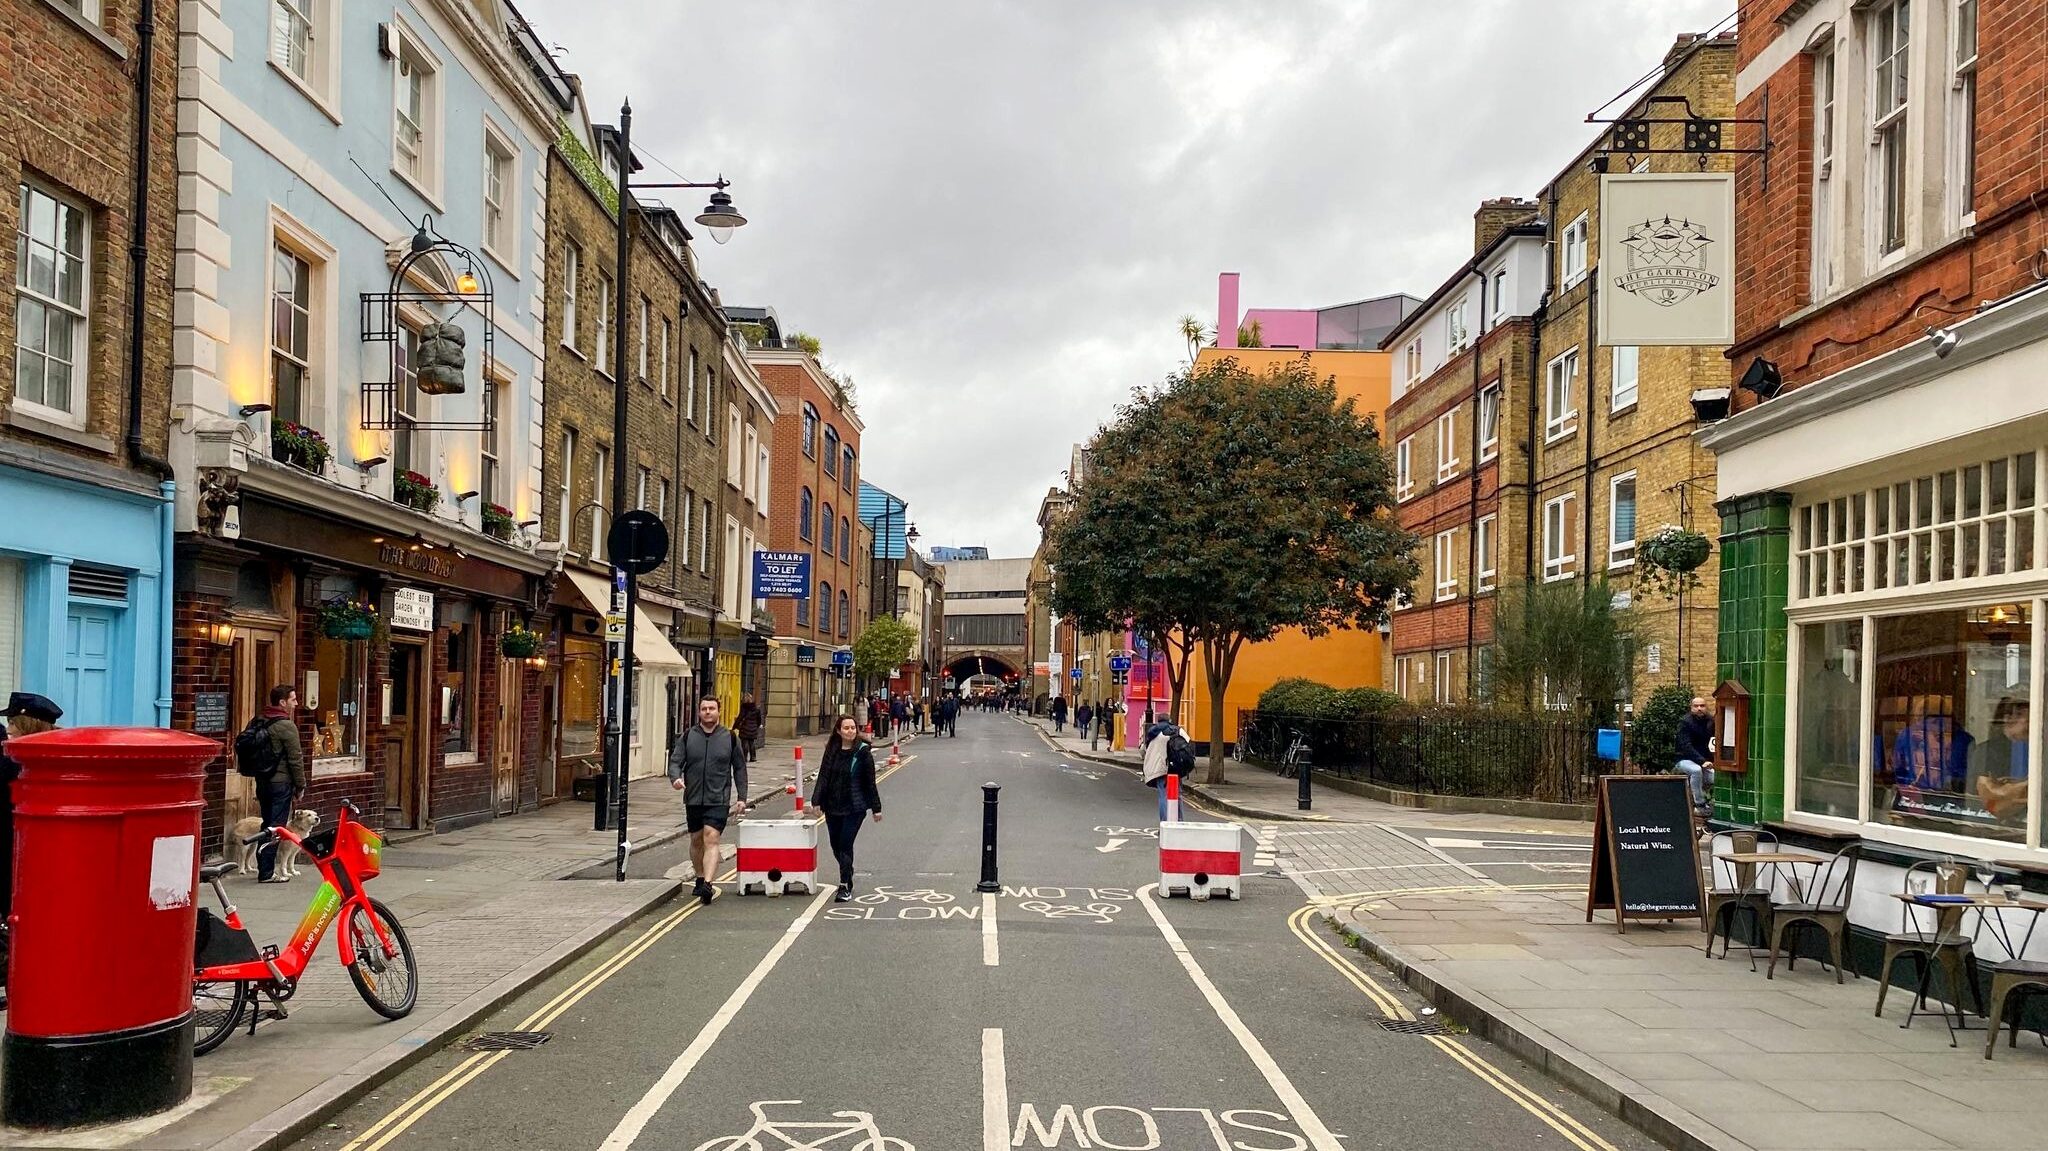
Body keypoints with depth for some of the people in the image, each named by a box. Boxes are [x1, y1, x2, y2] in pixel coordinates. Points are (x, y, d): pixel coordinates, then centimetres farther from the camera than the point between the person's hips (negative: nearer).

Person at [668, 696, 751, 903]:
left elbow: (740, 769, 9)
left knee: (711, 839, -15)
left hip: (718, 800, -3)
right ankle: (700, 879, 31)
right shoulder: (688, 736, 6)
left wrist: (741, 798, 4)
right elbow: (675, 761, 3)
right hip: (693, 799, 3)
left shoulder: (730, 738, 4)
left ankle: (707, 884, -24)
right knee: (696, 840, 14)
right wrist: (675, 777, -19)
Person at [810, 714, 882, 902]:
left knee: (845, 844, -9)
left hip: (854, 807, -4)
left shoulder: (863, 751, -6)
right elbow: (823, 776, 3)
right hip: (832, 806, 4)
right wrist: (816, 800, -7)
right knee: (836, 845, 12)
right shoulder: (832, 750, 4)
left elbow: (870, 781, -3)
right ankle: (847, 875, 37)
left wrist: (876, 808, -2)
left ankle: (845, 886, -1)